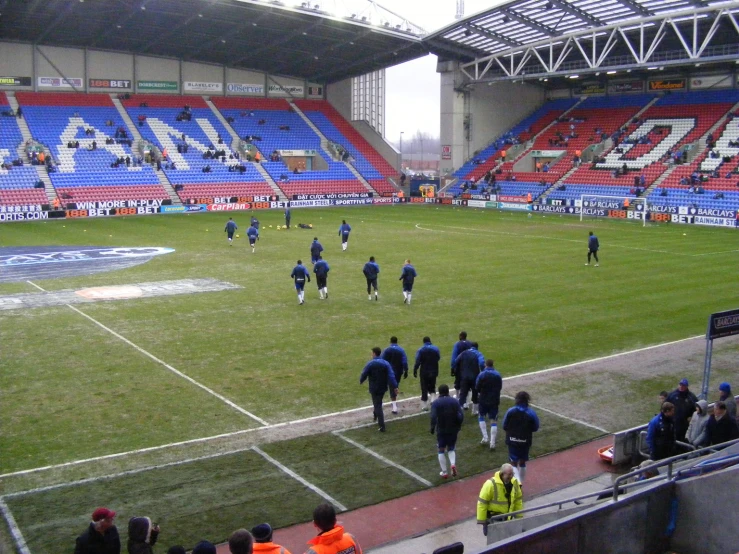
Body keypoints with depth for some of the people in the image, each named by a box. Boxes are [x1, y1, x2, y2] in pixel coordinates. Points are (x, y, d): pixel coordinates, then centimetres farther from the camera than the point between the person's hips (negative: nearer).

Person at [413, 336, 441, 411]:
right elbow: (438, 358, 9)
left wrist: (415, 371, -6)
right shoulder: (435, 349, -3)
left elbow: (417, 362, -14)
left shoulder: (420, 350, -11)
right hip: (434, 371, 2)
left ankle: (425, 405, 9)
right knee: (432, 386, 21)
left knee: (424, 388, 6)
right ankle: (432, 399, -1)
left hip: (424, 372, -2)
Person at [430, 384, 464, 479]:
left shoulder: (436, 403, -7)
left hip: (441, 430, -2)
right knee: (451, 449, 20)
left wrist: (432, 428, -4)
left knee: (441, 450, 13)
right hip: (453, 430, 2)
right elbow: (461, 415, -6)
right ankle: (453, 464, -7)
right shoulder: (455, 401, 1)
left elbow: (433, 417, -18)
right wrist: (458, 426, 8)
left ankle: (444, 472, 12)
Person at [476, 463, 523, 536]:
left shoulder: (515, 482, -5)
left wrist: (519, 516, 10)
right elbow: (482, 503, -19)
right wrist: (481, 520, -17)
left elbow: (518, 500, 8)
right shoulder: (491, 484, -23)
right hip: (492, 516, -5)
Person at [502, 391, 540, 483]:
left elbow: (504, 426, -5)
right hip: (525, 441, 1)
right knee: (522, 462, 19)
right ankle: (520, 482, 30)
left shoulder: (510, 411, -12)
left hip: (512, 440, -1)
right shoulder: (531, 413, -13)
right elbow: (535, 428, -4)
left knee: (514, 463, 7)